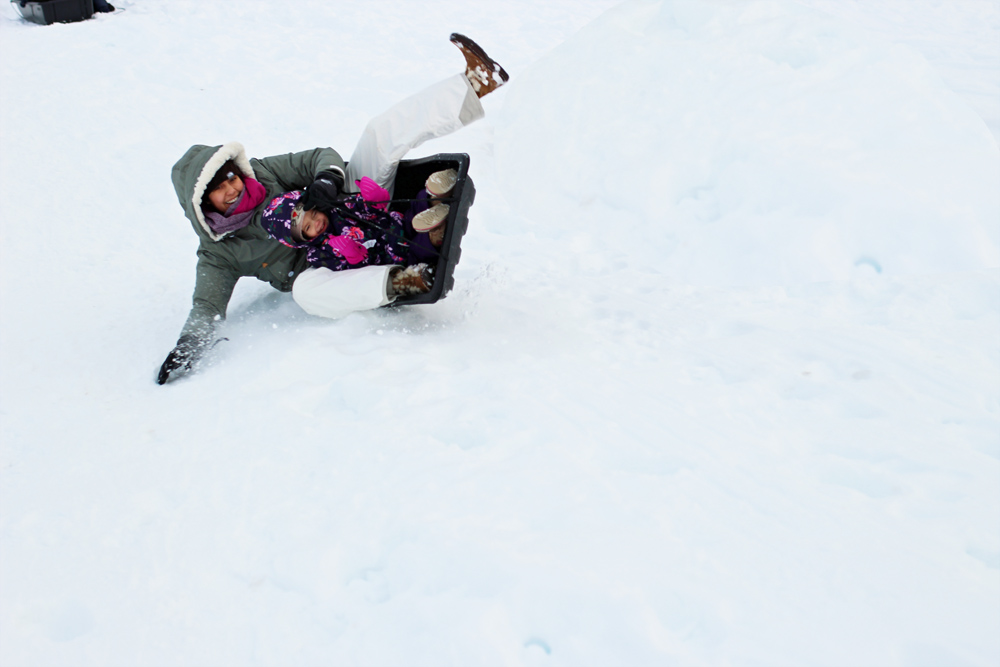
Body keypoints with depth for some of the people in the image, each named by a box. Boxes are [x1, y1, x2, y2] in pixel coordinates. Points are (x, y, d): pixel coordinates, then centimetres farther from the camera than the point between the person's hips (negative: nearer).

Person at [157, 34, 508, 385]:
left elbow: (319, 157, 2)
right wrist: (189, 343, -30)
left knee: (380, 135, -15)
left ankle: (475, 85, -31)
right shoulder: (219, 253, -3)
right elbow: (208, 305, -11)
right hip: (329, 267, -3)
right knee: (306, 290, -42)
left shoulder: (261, 172, 4)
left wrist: (328, 175, -22)